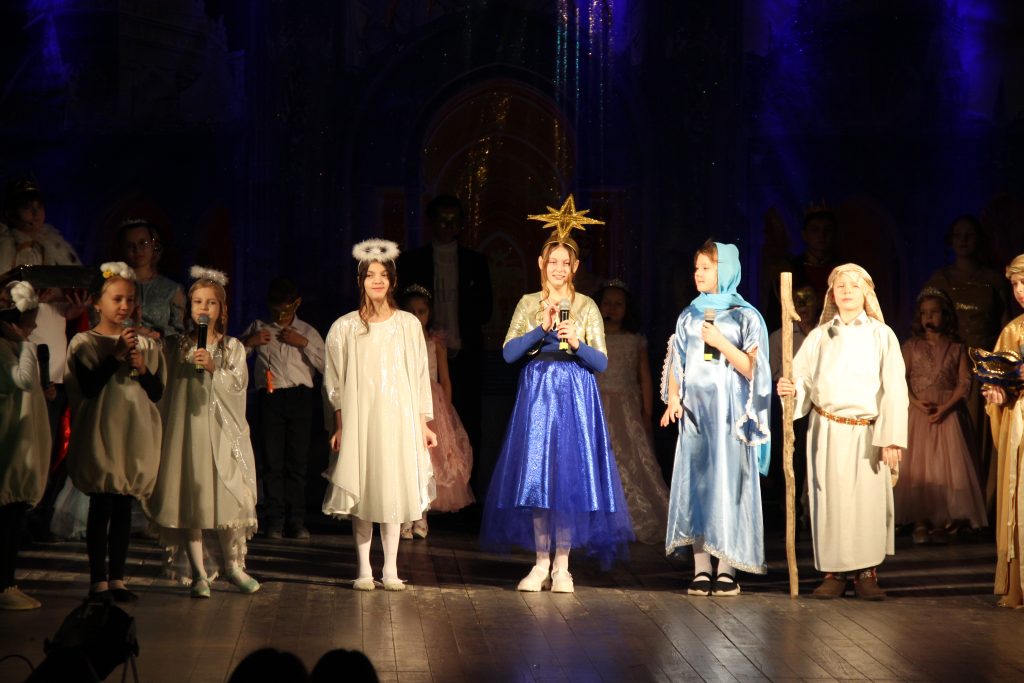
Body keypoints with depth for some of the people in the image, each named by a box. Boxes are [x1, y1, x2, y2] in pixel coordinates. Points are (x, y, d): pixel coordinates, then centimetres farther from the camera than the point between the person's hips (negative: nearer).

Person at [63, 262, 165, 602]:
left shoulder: (145, 345, 11)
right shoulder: (84, 342, -1)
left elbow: (157, 393, 9)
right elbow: (90, 386, -13)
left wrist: (142, 370, -9)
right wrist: (116, 355, -16)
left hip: (135, 437, 4)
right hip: (100, 435, -4)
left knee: (124, 507, 5)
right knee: (101, 506, -4)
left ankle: (116, 578, 11)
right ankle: (98, 580, 0)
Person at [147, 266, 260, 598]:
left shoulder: (232, 347, 7)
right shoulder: (177, 346, 9)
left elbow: (238, 384, -4)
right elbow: (167, 389, 8)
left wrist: (213, 368, -17)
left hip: (222, 431, 0)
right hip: (187, 430, 0)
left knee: (229, 496, -3)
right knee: (190, 498, -2)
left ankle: (233, 565, 14)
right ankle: (198, 573, 4)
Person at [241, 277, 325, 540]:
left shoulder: (308, 332, 14)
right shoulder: (259, 328, 15)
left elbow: (326, 366, 3)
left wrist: (304, 344, -5)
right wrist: (249, 342, -2)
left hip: (299, 397, 0)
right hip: (270, 397, 0)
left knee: (297, 461, -2)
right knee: (273, 461, -3)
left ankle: (296, 522, 2)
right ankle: (275, 521, 1)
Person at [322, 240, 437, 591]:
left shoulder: (408, 324, 5)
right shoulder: (344, 328, 3)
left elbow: (420, 376, 8)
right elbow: (334, 381, 5)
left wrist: (424, 424, 5)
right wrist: (338, 426, -1)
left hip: (398, 417, 1)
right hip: (358, 419, 0)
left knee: (394, 491, 0)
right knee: (361, 492, 0)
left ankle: (391, 570, 7)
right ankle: (364, 570, 7)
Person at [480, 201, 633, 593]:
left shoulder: (587, 307, 5)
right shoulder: (528, 304, 8)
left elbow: (602, 362, 0)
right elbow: (508, 352, -3)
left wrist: (577, 344, -18)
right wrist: (541, 329, -15)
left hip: (574, 397, -1)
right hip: (536, 395, 1)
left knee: (570, 475, -4)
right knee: (535, 476, -1)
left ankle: (562, 566, 3)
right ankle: (541, 564, 8)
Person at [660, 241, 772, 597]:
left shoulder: (745, 316, 2)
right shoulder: (688, 316, 14)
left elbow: (751, 367, -4)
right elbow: (676, 363, 13)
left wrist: (722, 343, -15)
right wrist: (673, 399, -2)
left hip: (729, 412, -3)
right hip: (695, 410, 3)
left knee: (728, 482, -6)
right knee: (696, 482, -2)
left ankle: (727, 570, -3)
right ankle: (701, 570, 0)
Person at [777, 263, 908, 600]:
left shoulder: (881, 335, 5)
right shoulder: (819, 336, 11)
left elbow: (894, 389, -2)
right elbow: (802, 379, 7)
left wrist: (892, 437, -11)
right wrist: (789, 387, -18)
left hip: (867, 433, -1)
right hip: (828, 430, 1)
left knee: (869, 499, -3)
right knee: (830, 500, -1)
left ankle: (867, 573, 3)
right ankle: (834, 573, 5)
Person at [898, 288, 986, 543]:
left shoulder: (956, 348, 6)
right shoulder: (911, 346, 8)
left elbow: (964, 382, 0)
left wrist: (945, 407, -13)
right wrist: (915, 402, -14)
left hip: (946, 414, -1)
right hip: (917, 415, 1)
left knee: (945, 465, -7)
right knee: (917, 466, -4)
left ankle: (941, 522, -5)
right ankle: (920, 522, -3)